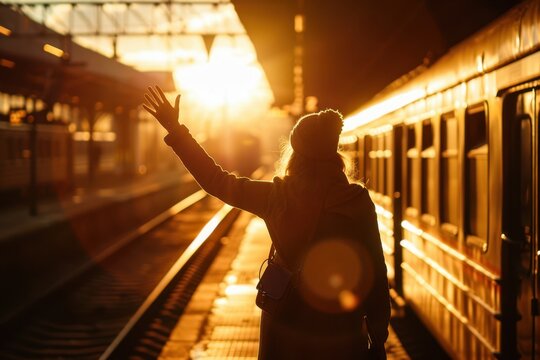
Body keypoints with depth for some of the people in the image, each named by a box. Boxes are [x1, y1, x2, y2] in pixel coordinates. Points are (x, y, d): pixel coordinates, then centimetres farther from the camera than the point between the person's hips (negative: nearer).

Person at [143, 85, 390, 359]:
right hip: (342, 334, -1)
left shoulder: (277, 197, -10)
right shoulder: (358, 203, -13)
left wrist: (174, 129, 4)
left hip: (286, 329, 1)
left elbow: (216, 181, -2)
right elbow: (375, 275, -10)